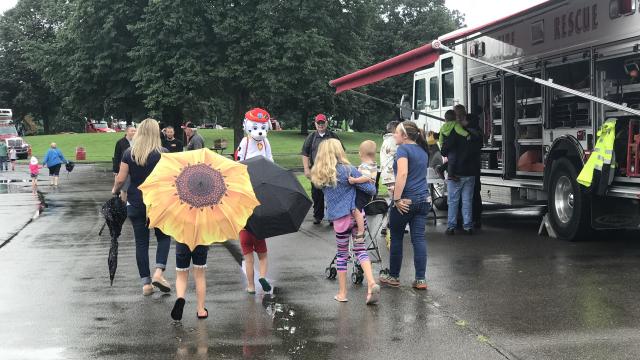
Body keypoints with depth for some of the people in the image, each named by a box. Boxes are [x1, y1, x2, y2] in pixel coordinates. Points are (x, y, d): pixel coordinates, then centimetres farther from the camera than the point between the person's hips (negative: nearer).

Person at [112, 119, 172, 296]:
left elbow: (120, 179, -1)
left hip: (136, 203, 2)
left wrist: (115, 190, 17)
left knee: (141, 242, 9)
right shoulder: (162, 153, -8)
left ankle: (146, 283, 9)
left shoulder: (129, 153, -2)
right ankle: (159, 272, -4)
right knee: (164, 237, 15)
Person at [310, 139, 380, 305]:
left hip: (339, 218, 2)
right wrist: (373, 190, 16)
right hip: (357, 214, -2)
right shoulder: (348, 170, -8)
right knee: (360, 248, 6)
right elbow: (371, 189, -6)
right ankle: (372, 283, -13)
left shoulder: (319, 175, 1)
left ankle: (342, 293, 18)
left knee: (342, 253, 14)